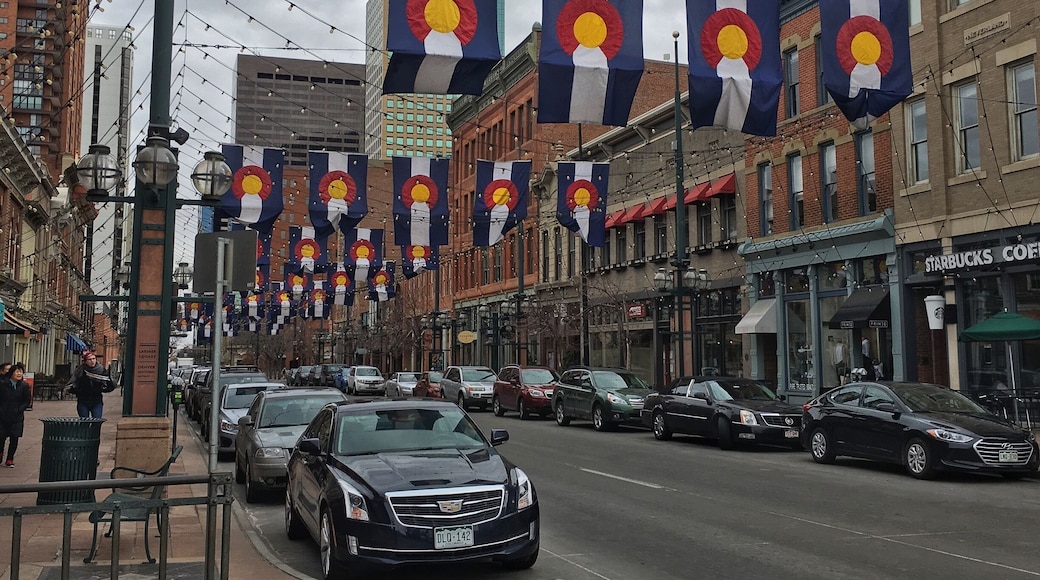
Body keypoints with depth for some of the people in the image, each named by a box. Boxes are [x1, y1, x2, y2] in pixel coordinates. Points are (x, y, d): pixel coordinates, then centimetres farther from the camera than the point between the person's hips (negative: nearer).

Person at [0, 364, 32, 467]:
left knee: (14, 439, 1)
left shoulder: (24, 385, 0)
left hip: (17, 417, 1)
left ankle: (10, 459, 13)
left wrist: (18, 410, -9)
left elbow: (26, 402, 3)